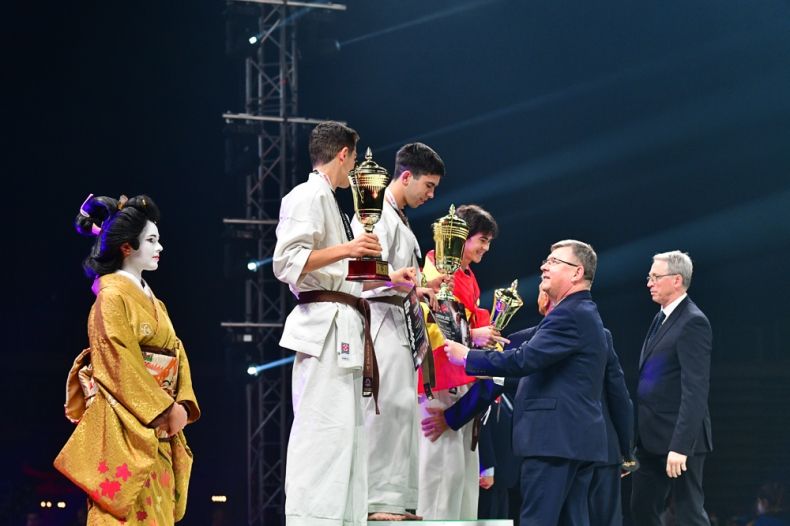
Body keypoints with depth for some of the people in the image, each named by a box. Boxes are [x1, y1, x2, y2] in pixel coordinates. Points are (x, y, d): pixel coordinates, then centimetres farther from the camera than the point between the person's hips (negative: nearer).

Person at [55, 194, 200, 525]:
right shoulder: (113, 297, -7)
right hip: (125, 425, -9)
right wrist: (166, 409, -15)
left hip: (158, 425, 9)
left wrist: (182, 405, -2)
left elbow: (177, 354, 14)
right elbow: (123, 366, -15)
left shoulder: (151, 301, 19)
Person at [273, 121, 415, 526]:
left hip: (344, 330, 10)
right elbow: (286, 263, -16)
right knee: (323, 430, -15)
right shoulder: (310, 196, -5)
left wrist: (387, 279, 32)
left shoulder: (327, 200, 24)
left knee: (347, 431, 6)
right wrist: (345, 249, -22)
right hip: (325, 325, -10)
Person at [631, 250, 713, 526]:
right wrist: (637, 436, 15)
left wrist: (680, 445, -26)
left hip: (678, 439, -9)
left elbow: (696, 390, -21)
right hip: (652, 438, 9)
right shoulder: (662, 318, 15)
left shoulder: (693, 322, -14)